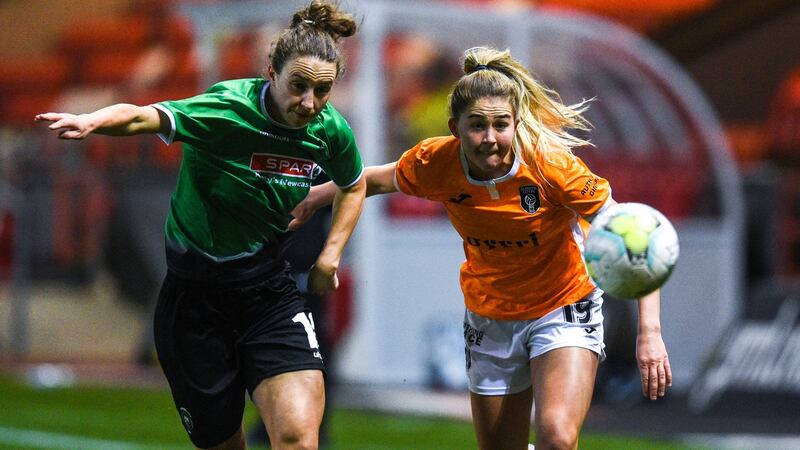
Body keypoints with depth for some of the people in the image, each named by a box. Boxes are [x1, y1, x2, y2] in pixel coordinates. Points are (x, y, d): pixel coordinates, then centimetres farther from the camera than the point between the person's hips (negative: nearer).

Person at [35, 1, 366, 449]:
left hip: (269, 292, 3)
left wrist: (330, 256, 7)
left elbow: (354, 186, 19)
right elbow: (144, 117, -38)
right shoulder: (228, 109, -20)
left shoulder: (330, 130, -4)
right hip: (195, 292, -3)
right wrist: (91, 122, -59)